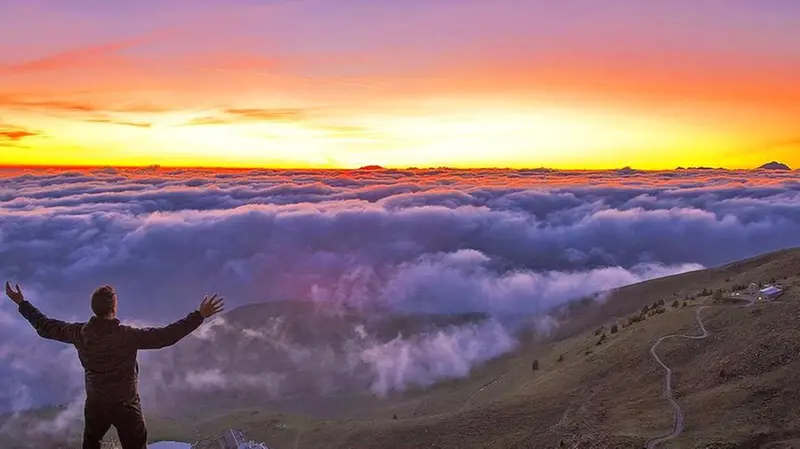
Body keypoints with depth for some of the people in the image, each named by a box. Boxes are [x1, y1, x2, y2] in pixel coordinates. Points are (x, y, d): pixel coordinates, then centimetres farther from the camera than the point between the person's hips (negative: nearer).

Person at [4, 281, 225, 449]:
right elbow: (166, 336, -33)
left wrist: (22, 303, 14)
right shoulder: (126, 336, -27)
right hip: (125, 405, -5)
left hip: (95, 404, 5)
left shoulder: (80, 333, -13)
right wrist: (199, 315, -35)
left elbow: (46, 327, 1)